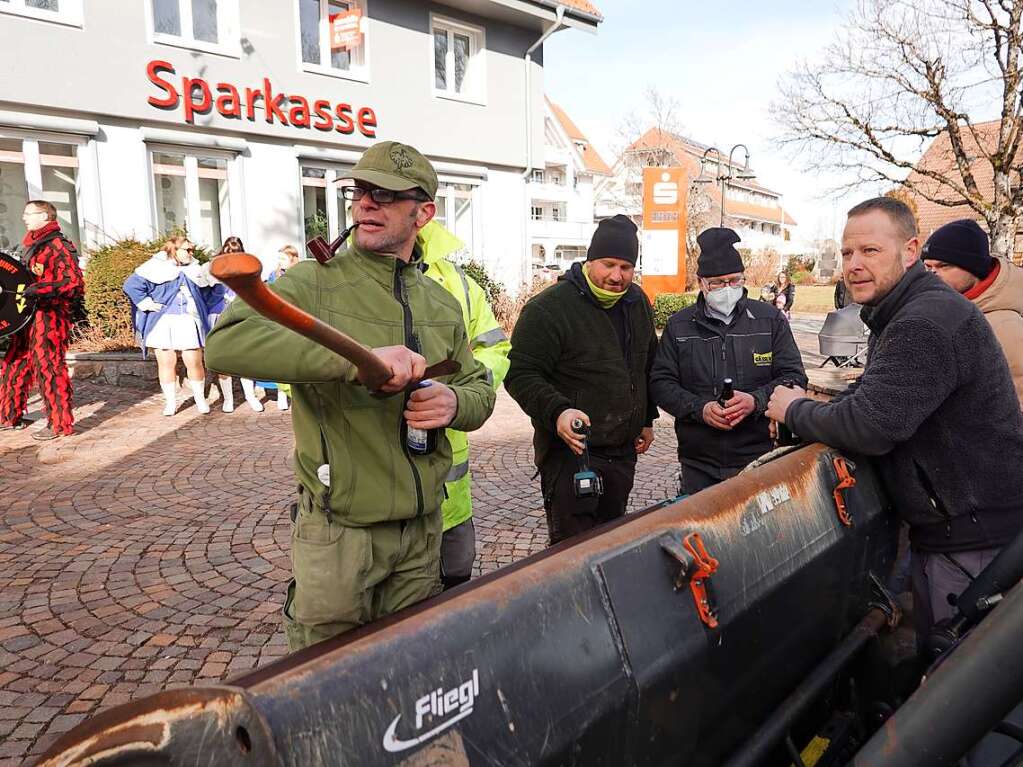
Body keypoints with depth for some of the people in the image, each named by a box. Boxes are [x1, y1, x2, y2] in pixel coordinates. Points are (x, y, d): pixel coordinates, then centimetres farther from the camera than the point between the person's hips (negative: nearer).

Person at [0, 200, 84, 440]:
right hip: (29, 315, 10)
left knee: (48, 367, -6)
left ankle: (60, 424, 1)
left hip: (50, 316, -10)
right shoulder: (31, 245, 19)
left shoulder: (58, 245, -10)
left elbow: (73, 281, -18)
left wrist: (39, 289, -25)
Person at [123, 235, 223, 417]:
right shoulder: (156, 266, 2)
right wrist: (146, 303, -8)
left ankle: (201, 399, 13)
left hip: (189, 323, 2)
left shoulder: (196, 269, 17)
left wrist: (204, 309, 15)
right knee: (166, 363, 2)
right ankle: (170, 402, 12)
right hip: (162, 323, -2)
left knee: (194, 362, -2)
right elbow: (131, 284, -4)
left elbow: (215, 290, 26)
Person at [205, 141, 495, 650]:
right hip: (339, 531, -5)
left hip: (423, 529, 5)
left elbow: (480, 389, 15)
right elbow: (225, 344, -25)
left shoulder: (441, 304, 8)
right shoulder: (314, 282, -9)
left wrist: (455, 403, -11)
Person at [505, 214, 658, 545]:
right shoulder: (549, 307, -15)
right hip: (571, 450, -7)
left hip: (623, 450, 7)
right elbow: (521, 374, -17)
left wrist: (647, 419, 21)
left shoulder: (638, 303, 9)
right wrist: (557, 411, -32)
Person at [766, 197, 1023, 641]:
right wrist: (814, 412, 0)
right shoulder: (904, 316, 12)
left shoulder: (927, 323, -24)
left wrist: (795, 411, -11)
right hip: (945, 525, 10)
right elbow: (869, 394, 20)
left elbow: (870, 426, -29)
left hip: (973, 539, -10)